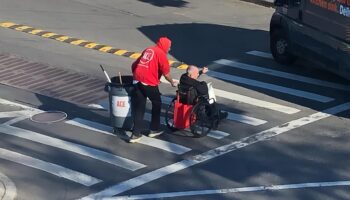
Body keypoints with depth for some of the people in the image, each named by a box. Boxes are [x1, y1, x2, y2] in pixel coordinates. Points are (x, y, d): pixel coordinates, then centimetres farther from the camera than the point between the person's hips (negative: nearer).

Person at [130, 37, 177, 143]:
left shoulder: (148, 50, 19)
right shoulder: (161, 53, -2)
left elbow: (134, 65, 22)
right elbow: (166, 72, -7)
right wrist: (172, 82, 9)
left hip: (137, 81, 6)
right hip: (149, 83, -6)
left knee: (139, 107, 7)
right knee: (157, 104, 15)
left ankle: (136, 134, 3)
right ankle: (154, 129, 22)